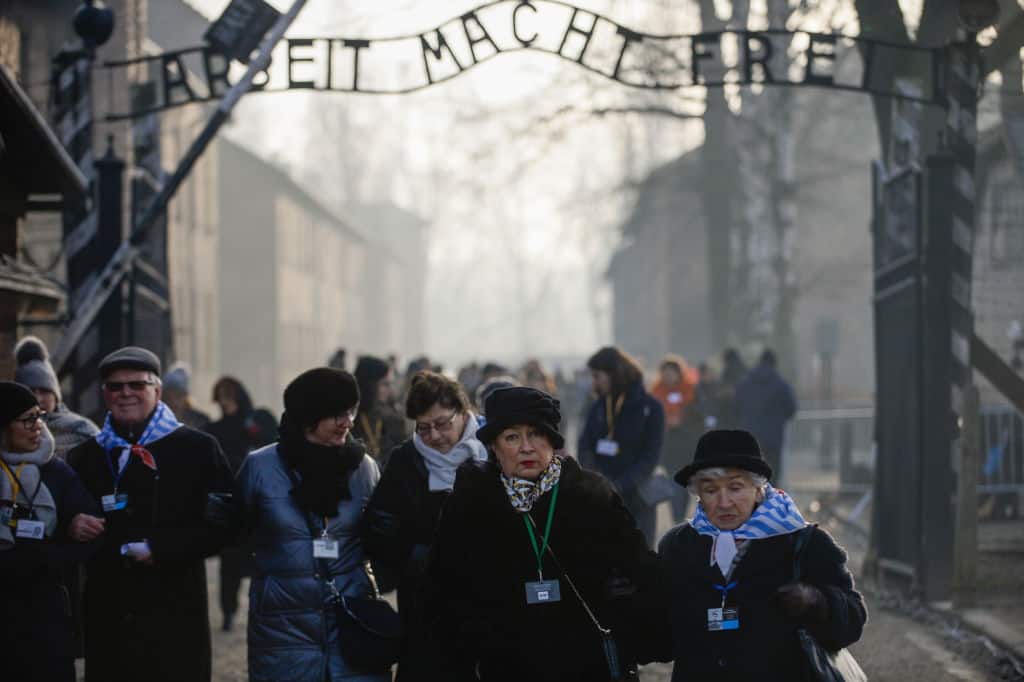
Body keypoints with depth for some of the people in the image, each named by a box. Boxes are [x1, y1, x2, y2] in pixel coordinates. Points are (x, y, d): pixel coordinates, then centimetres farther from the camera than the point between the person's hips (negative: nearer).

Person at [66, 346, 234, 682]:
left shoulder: (198, 449, 4)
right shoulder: (83, 458, 16)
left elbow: (224, 523, -3)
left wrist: (163, 549, -14)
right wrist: (73, 529, -4)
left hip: (176, 616, -3)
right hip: (106, 621, 3)